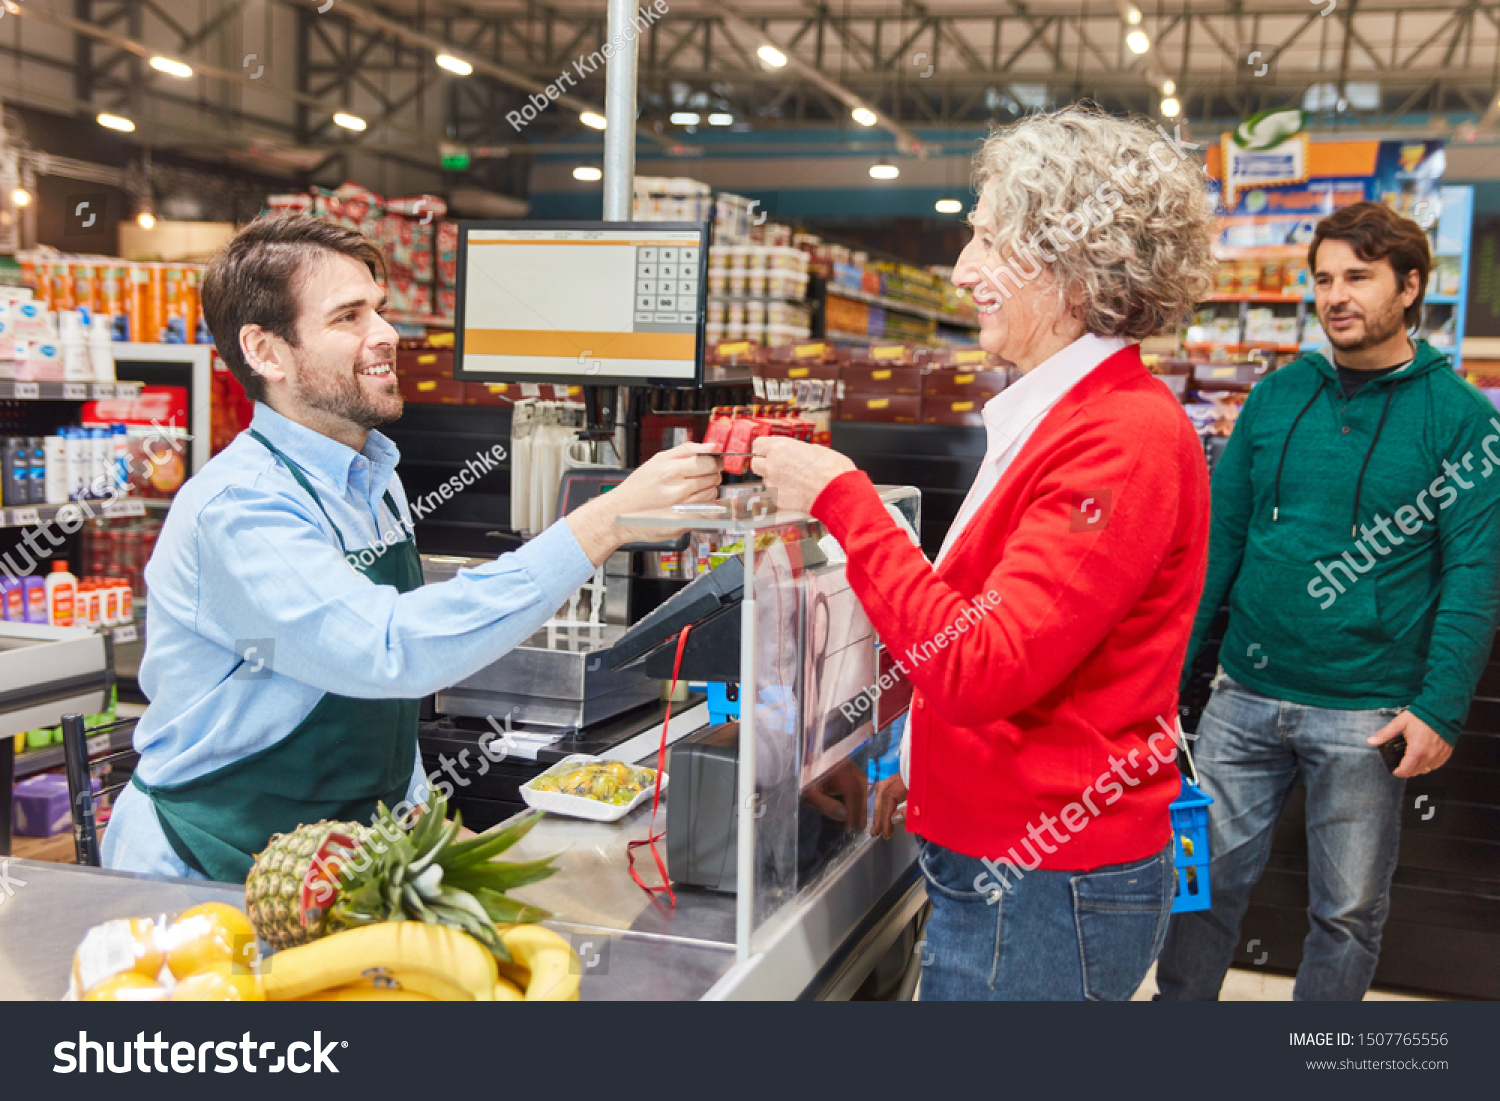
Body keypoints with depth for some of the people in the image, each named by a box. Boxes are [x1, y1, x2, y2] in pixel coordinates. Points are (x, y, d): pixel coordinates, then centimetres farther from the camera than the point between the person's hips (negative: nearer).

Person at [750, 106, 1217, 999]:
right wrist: (933, 768, 14)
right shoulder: (1059, 415, 9)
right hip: (1003, 858, 9)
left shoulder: (1124, 439, -21)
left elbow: (979, 666, -26)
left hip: (1045, 887, -9)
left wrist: (842, 499, -20)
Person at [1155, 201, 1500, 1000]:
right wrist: (1171, 664, 3)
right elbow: (1219, 537, 8)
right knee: (1205, 879, 10)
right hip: (1246, 695, 3)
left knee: (1348, 913, 10)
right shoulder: (1278, 396, 6)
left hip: (1366, 716, -3)